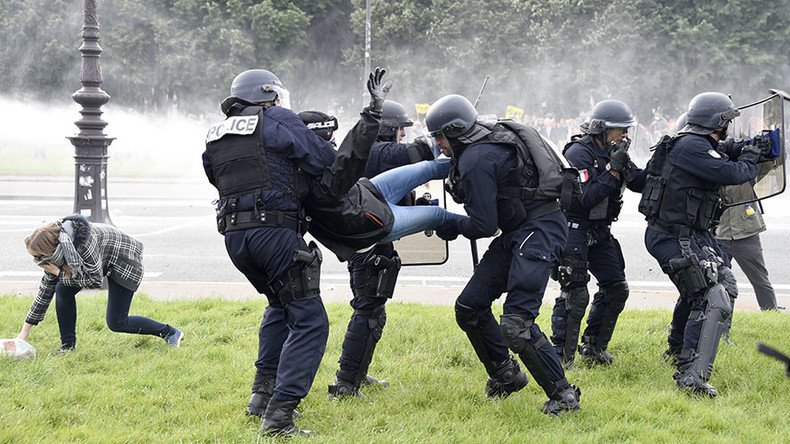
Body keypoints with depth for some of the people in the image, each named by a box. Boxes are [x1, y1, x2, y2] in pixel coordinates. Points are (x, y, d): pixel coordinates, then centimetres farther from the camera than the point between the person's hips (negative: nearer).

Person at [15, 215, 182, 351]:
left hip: (125, 259, -8)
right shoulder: (55, 248, -15)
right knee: (63, 289, -11)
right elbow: (46, 291, -6)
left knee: (116, 323, -7)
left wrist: (60, 273, -28)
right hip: (104, 262, 8)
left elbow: (96, 281, -26)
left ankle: (170, 333, 8)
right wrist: (24, 332, -6)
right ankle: (68, 346, 1)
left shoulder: (83, 244, -39)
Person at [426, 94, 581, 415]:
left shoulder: (476, 160, -18)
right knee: (469, 307, 11)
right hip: (517, 232, 11)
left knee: (516, 322, -19)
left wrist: (452, 228, 2)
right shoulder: (488, 142, 12)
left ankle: (562, 394, -11)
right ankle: (505, 375, 26)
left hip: (540, 231, -11)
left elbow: (483, 226, -17)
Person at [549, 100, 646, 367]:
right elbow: (587, 198, -26)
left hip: (599, 232, 9)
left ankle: (593, 347, 20)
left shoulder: (613, 153, 7)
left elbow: (640, 184, 6)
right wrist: (613, 170, -28)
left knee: (616, 288, 8)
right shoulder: (579, 153, -18)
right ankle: (561, 355, -8)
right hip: (573, 230, -9)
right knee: (575, 294, -14)